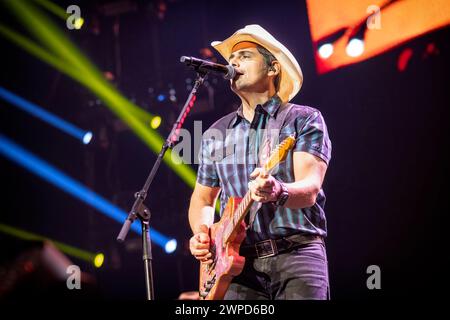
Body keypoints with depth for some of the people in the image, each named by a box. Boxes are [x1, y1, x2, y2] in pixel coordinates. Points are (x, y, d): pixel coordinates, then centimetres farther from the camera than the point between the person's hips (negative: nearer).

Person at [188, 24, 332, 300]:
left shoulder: (304, 120, 3)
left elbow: (310, 189, -11)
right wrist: (201, 233, 3)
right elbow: (202, 198, 25)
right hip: (239, 262, 4)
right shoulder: (215, 134, 16)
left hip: (297, 251, -3)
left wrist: (279, 192, -33)